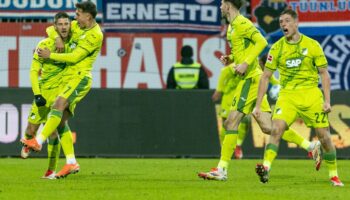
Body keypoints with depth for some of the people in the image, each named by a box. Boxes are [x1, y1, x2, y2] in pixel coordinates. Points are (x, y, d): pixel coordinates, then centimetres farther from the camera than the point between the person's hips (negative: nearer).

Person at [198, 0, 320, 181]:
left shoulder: (241, 23, -11)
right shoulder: (233, 25, 20)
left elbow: (261, 42, -21)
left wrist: (245, 63, -24)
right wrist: (231, 59, 14)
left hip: (250, 78, -10)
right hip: (250, 79, 10)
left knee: (232, 122, -11)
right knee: (267, 127, 6)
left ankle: (222, 169, -11)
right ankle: (311, 146, 10)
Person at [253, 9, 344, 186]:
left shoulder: (312, 45, 1)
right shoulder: (277, 48, 5)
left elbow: (324, 74, 4)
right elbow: (265, 76, 8)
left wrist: (327, 101, -5)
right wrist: (258, 105, 2)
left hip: (311, 95, -1)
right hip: (287, 96, 1)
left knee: (324, 136, -1)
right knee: (276, 129, -22)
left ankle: (334, 176, 15)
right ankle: (265, 168, -34)